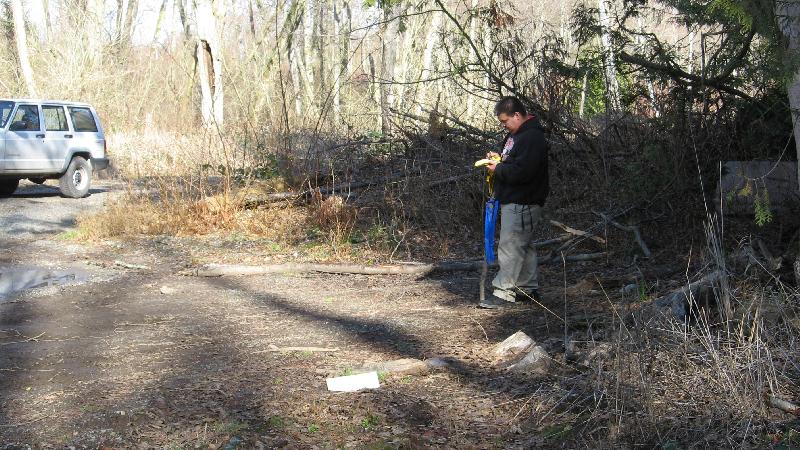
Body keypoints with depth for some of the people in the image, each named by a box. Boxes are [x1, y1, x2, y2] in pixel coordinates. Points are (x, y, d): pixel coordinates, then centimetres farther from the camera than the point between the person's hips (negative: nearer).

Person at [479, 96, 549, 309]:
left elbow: (521, 172, -27)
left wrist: (498, 169, -14)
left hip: (521, 205, -11)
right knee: (524, 246, 16)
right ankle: (529, 289, 24)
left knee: (510, 246, -10)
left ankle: (504, 292, -8)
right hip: (512, 201, 11)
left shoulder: (532, 138, -18)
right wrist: (499, 158, 9)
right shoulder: (516, 134, 16)